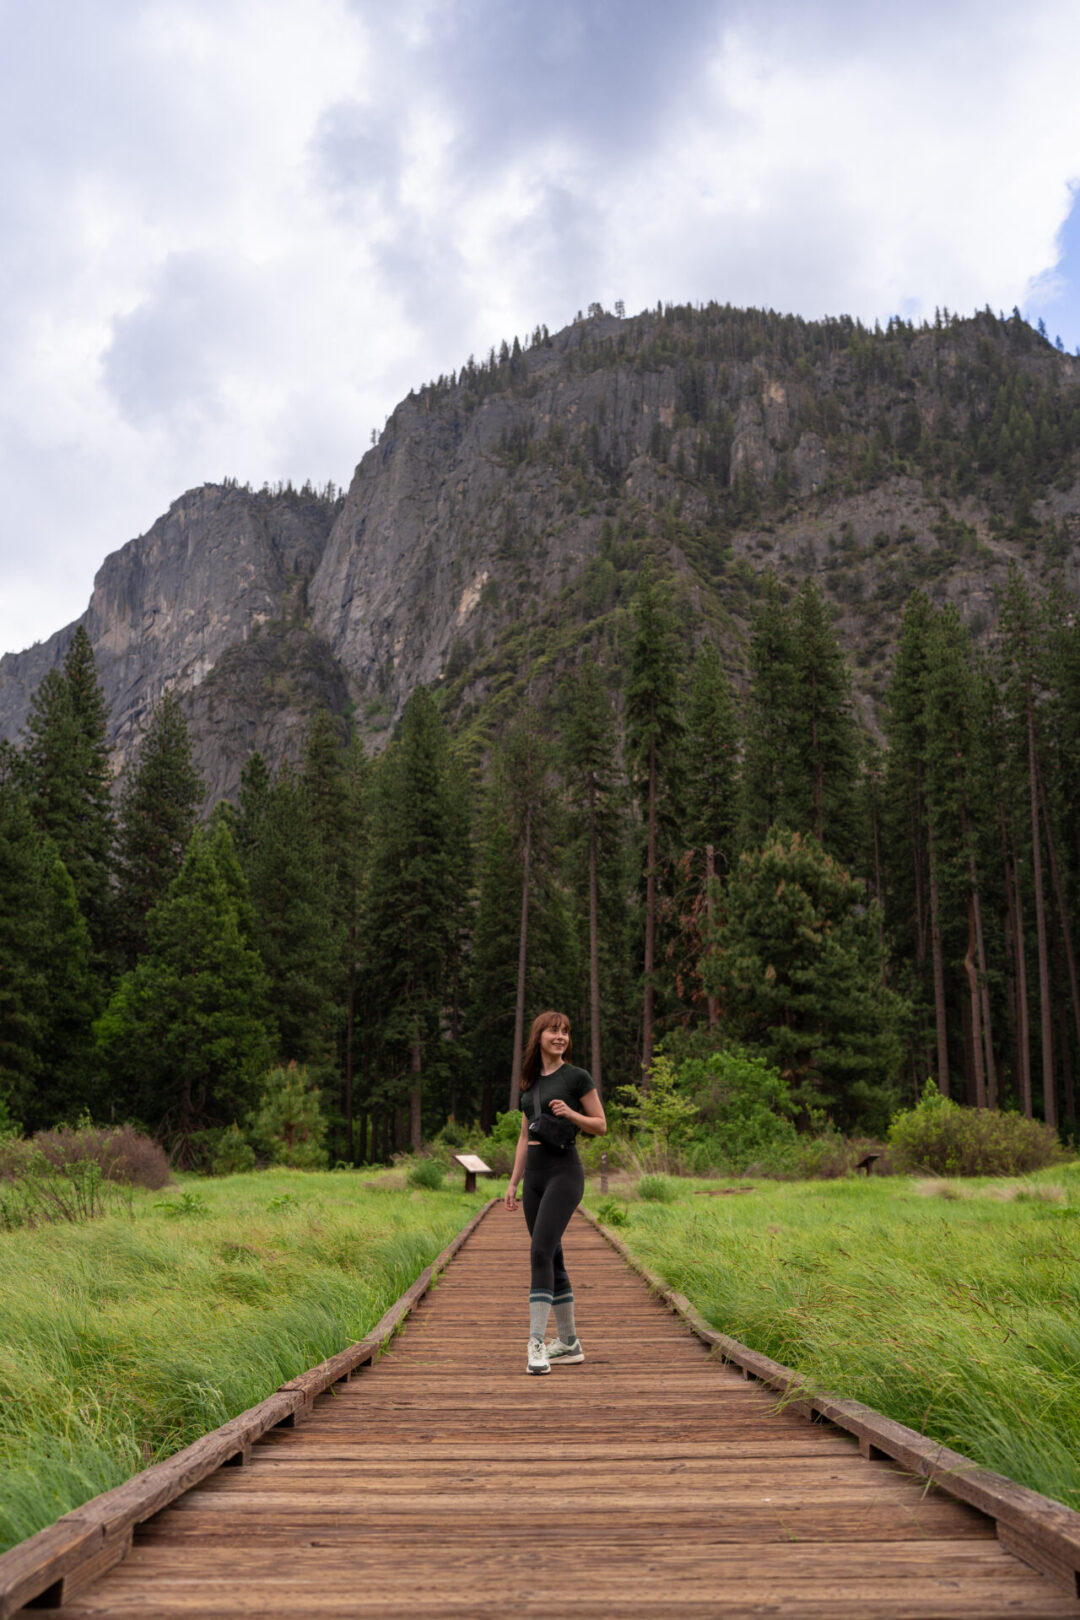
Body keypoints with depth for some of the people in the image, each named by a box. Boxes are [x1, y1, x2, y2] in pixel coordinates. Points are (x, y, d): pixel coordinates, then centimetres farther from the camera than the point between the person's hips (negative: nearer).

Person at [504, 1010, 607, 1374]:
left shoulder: (577, 1077, -3)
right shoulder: (530, 1082, 14)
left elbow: (601, 1125, -1)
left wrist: (570, 1113, -17)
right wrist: (513, 1182, 14)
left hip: (564, 1171, -7)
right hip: (534, 1174, 7)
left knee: (541, 1252, -18)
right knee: (551, 1259, 9)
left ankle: (536, 1344, -18)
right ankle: (569, 1343, 18)